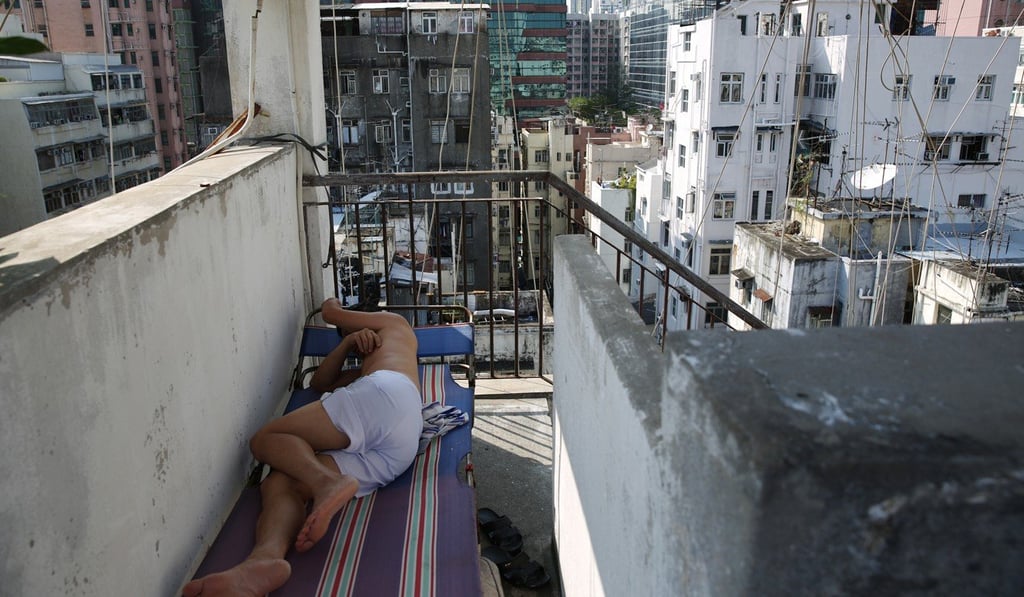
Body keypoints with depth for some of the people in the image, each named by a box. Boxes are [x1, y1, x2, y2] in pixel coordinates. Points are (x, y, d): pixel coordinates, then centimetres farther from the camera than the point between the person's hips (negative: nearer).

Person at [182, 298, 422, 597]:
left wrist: (333, 304, 60)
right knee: (280, 483, -10)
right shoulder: (365, 370, 50)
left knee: (265, 440, -3)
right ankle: (263, 559, -44)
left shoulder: (394, 323, 33)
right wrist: (348, 342, 28)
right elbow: (320, 383, 40)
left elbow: (330, 312, 37)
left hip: (383, 395, -7)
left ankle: (327, 483, -34)